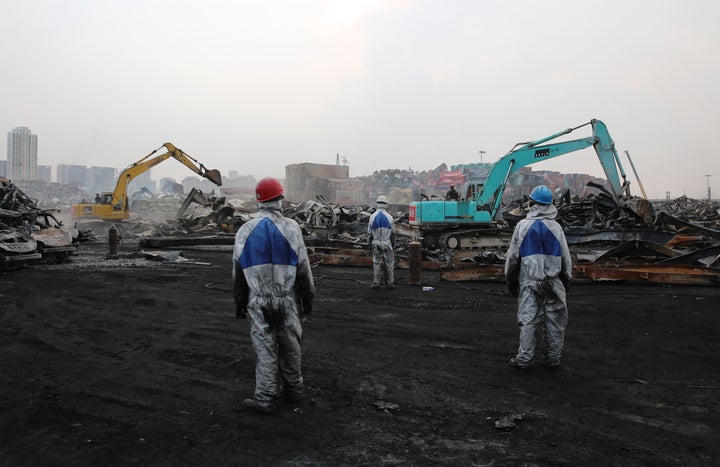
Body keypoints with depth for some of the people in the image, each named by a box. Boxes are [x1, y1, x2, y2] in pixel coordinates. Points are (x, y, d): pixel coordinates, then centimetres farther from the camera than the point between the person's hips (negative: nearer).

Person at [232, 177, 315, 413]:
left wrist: (239, 302, 16)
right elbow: (303, 268, -5)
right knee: (290, 346, 13)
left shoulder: (245, 230, 0)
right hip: (288, 300, -1)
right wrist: (308, 298, 6)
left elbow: (238, 271, 6)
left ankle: (266, 397, 11)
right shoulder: (291, 228, -8)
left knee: (265, 348, 7)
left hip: (259, 301, 1)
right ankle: (293, 389, 27)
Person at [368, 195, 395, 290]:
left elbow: (369, 232, -2)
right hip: (387, 243, 0)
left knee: (377, 263, 5)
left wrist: (369, 243, 11)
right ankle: (390, 283, 11)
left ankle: (376, 283, 5)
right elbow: (393, 232, 3)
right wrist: (392, 242, 17)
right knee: (389, 263, 8)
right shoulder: (389, 217, -4)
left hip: (376, 243, 0)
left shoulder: (373, 217, -5)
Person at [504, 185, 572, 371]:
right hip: (553, 281, 2)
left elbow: (513, 255, 1)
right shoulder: (556, 227, 3)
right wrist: (566, 280, 18)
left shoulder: (523, 225, -2)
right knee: (555, 321, 8)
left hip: (529, 281, -1)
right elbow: (566, 257, 7)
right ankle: (553, 359, 14)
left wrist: (511, 279, 11)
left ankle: (524, 359, 5)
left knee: (528, 320, 2)